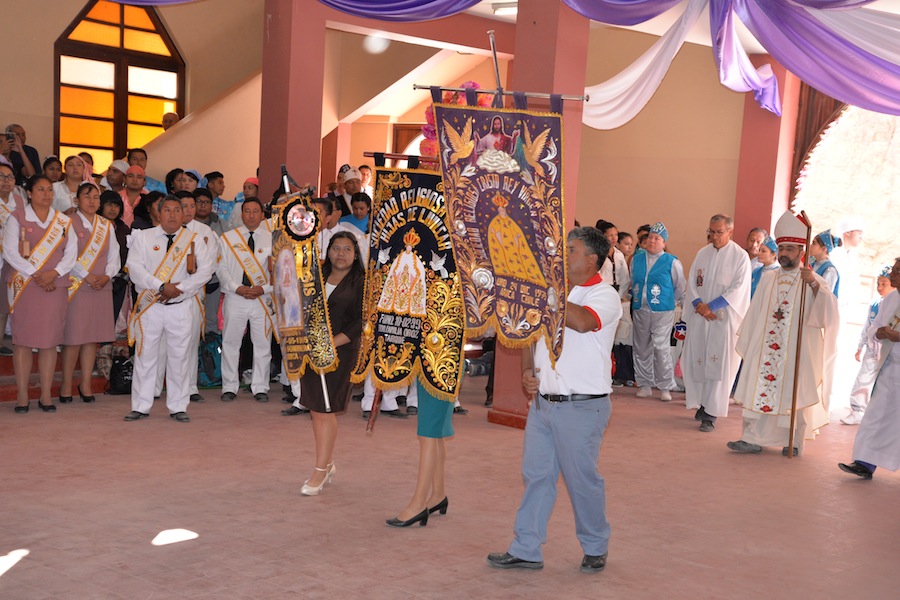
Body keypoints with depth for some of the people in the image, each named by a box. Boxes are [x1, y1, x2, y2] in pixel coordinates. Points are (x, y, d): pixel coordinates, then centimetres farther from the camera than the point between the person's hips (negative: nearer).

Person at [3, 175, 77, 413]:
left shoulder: (63, 221, 12)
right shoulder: (17, 217, 4)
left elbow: (71, 253, 6)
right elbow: (9, 252, -4)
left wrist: (53, 273, -11)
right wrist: (34, 275, -12)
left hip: (55, 285, 2)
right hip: (24, 284, -2)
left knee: (50, 340, 1)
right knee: (23, 339, -2)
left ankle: (46, 395, 7)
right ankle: (22, 396, 3)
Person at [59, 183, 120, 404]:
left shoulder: (107, 226, 14)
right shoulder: (70, 223, 0)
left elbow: (114, 256, 9)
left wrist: (106, 276, -7)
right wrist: (87, 276, -14)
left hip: (102, 286, 4)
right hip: (76, 285, -4)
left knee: (93, 335, 5)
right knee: (74, 335, -4)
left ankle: (86, 383, 13)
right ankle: (66, 383, 8)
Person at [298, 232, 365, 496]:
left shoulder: (361, 283, -1)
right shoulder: (317, 278, 13)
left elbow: (361, 322, -8)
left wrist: (331, 343, -15)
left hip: (340, 352, -5)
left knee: (325, 410, -5)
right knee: (315, 409, 10)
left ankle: (320, 470, 4)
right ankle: (329, 463, 24)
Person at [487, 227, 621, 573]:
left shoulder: (604, 295, -9)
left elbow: (582, 321, -31)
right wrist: (527, 370, 1)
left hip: (582, 406, -7)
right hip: (543, 401, 7)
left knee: (582, 479, 5)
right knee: (535, 475, 9)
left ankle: (595, 548, 25)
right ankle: (526, 550, 18)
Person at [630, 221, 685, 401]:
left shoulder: (672, 262, -3)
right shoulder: (637, 259, 9)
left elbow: (680, 288, 5)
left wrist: (672, 303, 6)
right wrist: (636, 299, 14)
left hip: (662, 312, -4)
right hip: (640, 310, 4)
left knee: (661, 348, -10)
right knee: (642, 349, 7)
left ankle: (665, 387, 0)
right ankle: (645, 384, 17)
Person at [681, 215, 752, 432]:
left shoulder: (740, 256, -3)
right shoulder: (703, 253, 11)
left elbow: (738, 288, -9)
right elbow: (692, 281, 10)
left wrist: (712, 306, -14)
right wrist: (699, 304, -8)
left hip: (724, 318, -4)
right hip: (700, 316, 5)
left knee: (718, 363, -6)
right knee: (696, 360, 5)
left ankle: (710, 413, -5)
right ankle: (701, 403, 19)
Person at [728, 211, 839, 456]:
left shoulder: (813, 281, 0)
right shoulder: (768, 279, 11)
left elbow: (829, 310, -17)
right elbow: (755, 314, 14)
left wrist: (814, 284, -30)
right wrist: (748, 343, 12)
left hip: (795, 351, -3)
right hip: (765, 349, 3)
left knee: (793, 393, 3)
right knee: (758, 390, 0)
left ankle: (794, 442, 15)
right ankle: (753, 439, 4)